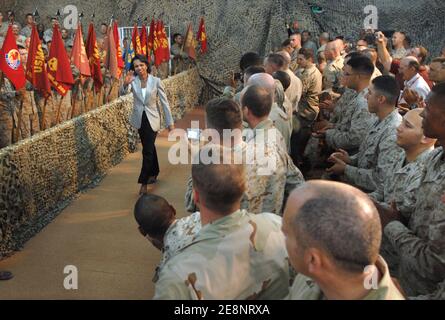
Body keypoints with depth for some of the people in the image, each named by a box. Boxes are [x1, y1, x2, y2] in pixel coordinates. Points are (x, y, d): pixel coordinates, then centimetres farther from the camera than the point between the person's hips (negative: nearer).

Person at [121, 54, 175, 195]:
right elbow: (122, 92, -23)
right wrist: (125, 83, -45)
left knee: (147, 150, -8)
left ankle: (144, 182, 0)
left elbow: (164, 102, -8)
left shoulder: (156, 81, -11)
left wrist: (170, 122, -8)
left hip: (152, 119, -3)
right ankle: (154, 174, 38)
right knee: (149, 148, 19)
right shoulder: (133, 80, -5)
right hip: (140, 119, 3)